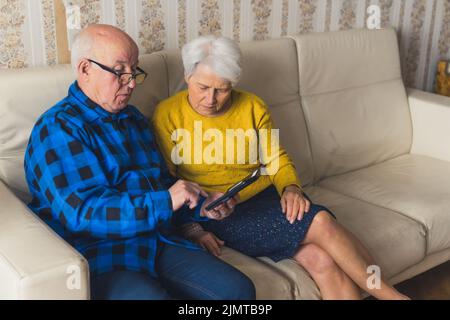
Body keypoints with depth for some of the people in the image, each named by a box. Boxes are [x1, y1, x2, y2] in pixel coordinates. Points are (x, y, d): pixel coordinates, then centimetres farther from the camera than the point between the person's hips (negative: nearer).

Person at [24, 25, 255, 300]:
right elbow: (82, 213, -18)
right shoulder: (57, 129, -7)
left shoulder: (133, 118, 18)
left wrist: (202, 206, 5)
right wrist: (165, 201, -21)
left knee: (239, 290, -12)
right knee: (151, 294, -35)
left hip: (158, 243, 7)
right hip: (98, 256, -6)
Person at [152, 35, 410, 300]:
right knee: (321, 223, -25)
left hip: (267, 197, 4)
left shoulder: (252, 106, 5)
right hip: (221, 215, -4)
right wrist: (192, 228, -15)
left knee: (322, 260, -26)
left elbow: (278, 160, 11)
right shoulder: (168, 115, -3)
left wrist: (291, 188, -10)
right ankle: (387, 293, -10)